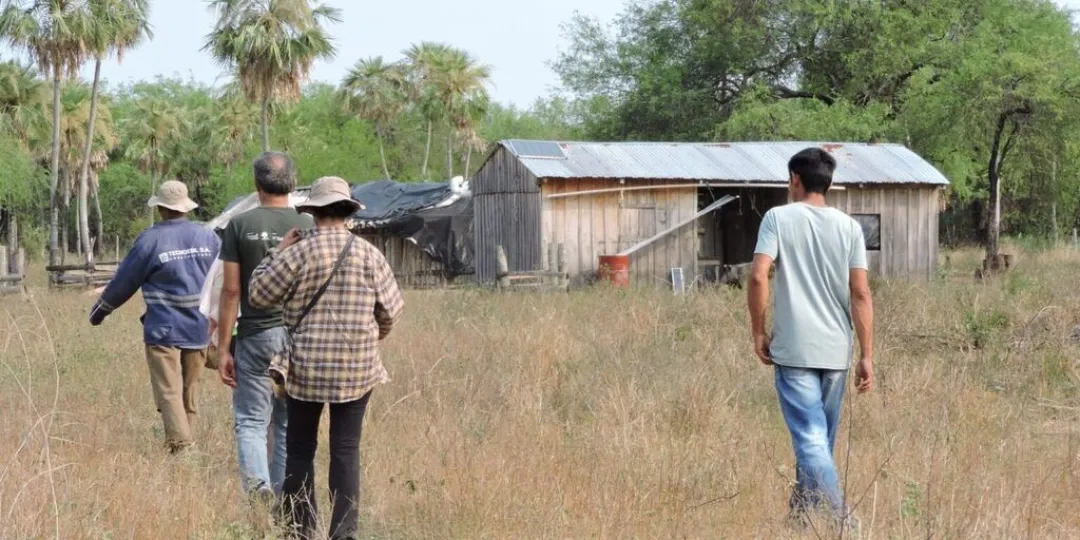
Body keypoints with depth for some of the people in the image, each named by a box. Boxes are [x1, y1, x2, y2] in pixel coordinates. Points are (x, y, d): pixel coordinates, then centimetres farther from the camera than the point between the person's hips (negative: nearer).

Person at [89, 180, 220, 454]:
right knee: (189, 393, 14)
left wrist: (98, 311, 17)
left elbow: (123, 283, 2)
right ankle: (187, 445, 19)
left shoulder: (151, 240, -7)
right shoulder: (208, 238, 5)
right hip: (200, 329, 5)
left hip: (164, 330, -5)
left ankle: (181, 446, -17)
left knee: (169, 392, -5)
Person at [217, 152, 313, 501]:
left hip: (255, 335, -1)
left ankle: (256, 481, -18)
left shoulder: (239, 226, -2)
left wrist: (223, 348, 0)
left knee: (251, 420, 4)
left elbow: (230, 291, -4)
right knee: (290, 424, 10)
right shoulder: (309, 227, 0)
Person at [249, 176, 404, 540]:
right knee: (346, 449, 5)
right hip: (357, 368, 1)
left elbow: (259, 295, 0)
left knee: (300, 449, 9)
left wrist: (277, 252, 10)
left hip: (306, 367, -1)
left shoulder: (297, 253, -8)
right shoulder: (368, 254, -1)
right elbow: (392, 309, 6)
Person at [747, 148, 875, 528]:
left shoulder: (779, 218, -3)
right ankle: (804, 512, 30)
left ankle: (835, 520, -19)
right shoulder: (848, 226, 5)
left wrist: (759, 332, -1)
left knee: (810, 438, -7)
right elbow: (861, 294, 0)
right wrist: (867, 356, 3)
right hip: (836, 351, 4)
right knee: (820, 438, 17)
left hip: (794, 350, -4)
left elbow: (758, 276, -13)